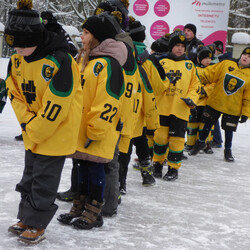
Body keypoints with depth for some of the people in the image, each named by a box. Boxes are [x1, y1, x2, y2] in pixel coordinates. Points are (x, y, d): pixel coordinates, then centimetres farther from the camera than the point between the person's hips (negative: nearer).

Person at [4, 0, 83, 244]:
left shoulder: (59, 61, -25)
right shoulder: (16, 61, -2)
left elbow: (56, 104, -25)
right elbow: (14, 93, 5)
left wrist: (35, 130, -17)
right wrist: (27, 121, -9)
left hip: (57, 131, -7)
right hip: (32, 131, 8)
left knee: (44, 179, 0)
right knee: (29, 175, 18)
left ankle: (36, 224, 15)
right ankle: (26, 218, 32)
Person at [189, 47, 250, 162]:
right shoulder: (226, 64, -4)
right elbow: (209, 74, 0)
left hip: (233, 108, -1)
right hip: (215, 102, 1)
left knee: (229, 130, 8)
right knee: (208, 124, 13)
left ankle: (228, 150, 30)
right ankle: (200, 142, 36)